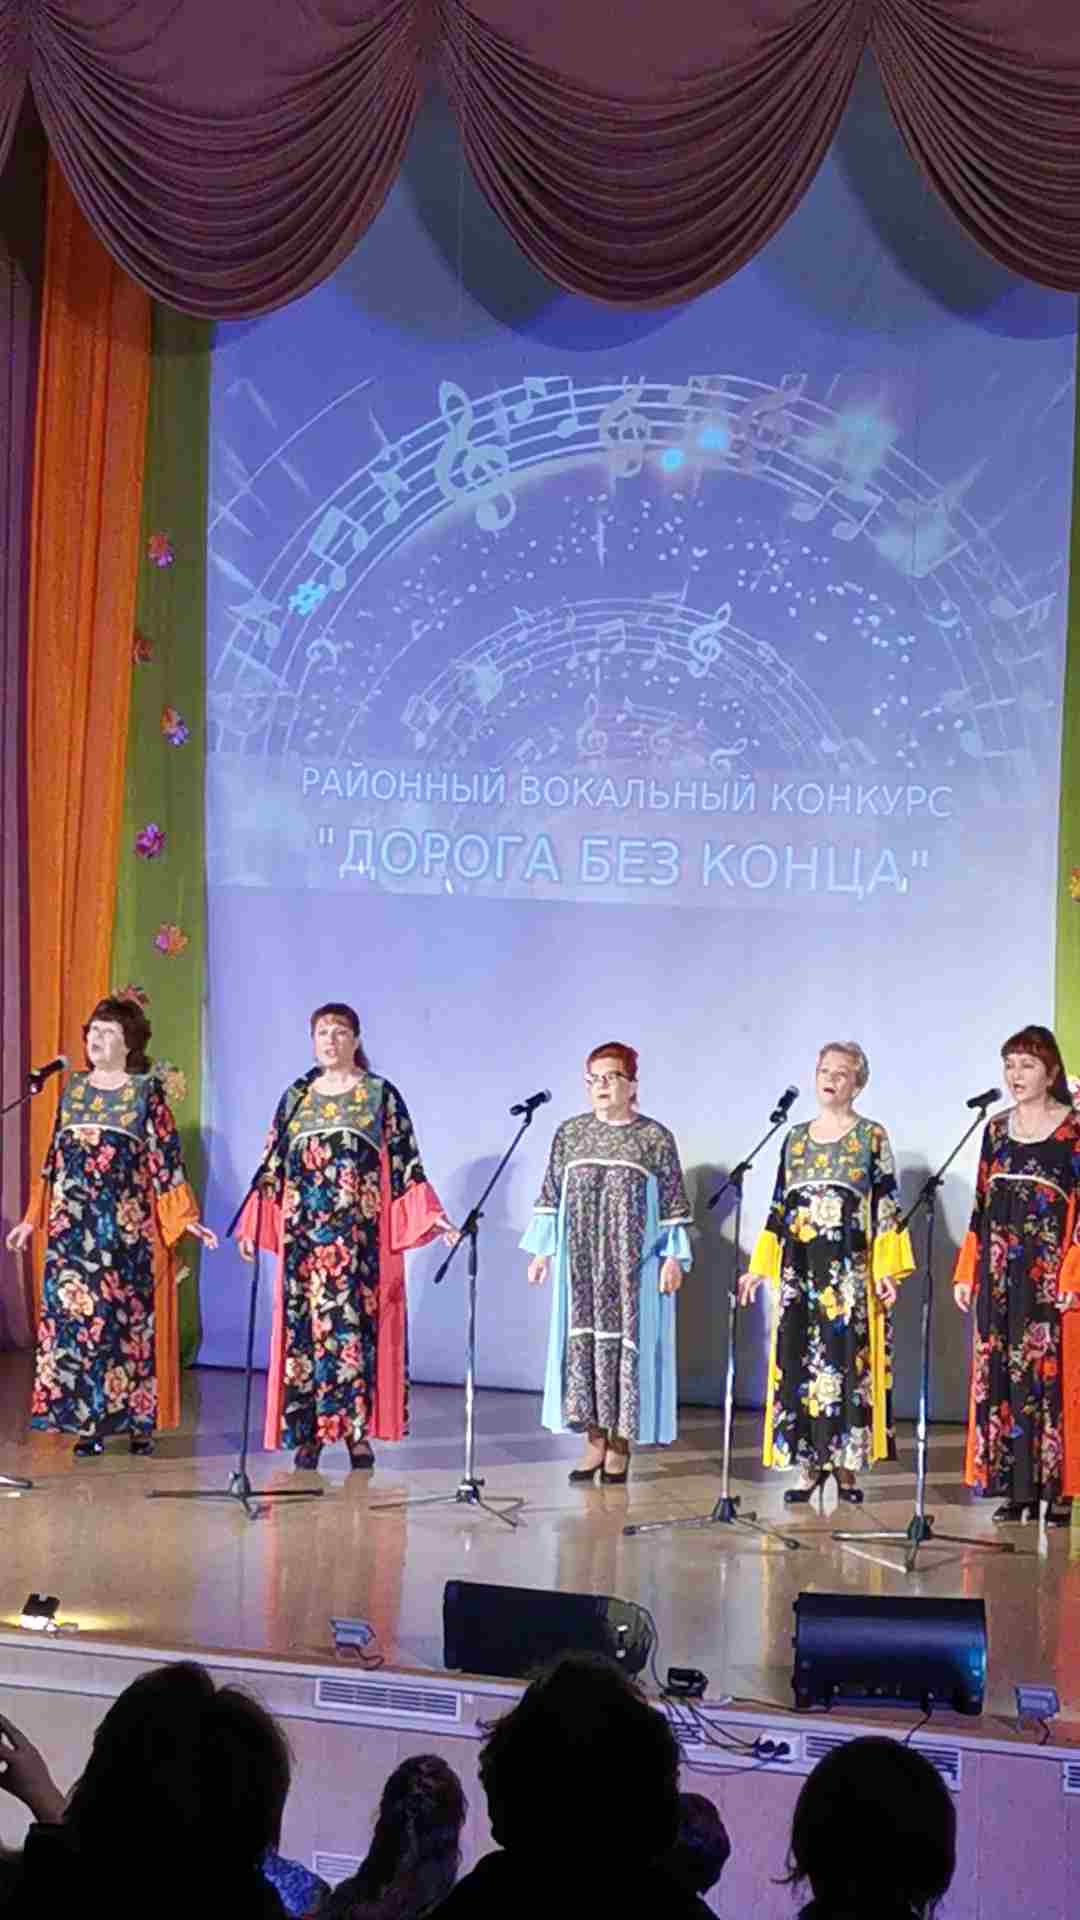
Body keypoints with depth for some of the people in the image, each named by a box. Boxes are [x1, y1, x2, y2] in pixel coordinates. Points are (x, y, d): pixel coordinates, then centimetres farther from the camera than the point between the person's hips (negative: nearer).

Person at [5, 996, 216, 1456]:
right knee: (71, 1312, -1)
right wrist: (32, 1219, 16)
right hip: (74, 1225, 4)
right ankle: (87, 1422, 5)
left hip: (127, 1224, -4)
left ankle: (138, 1420, 5)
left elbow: (164, 1156, -2)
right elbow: (54, 1158, 17)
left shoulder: (146, 1090, 1)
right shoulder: (73, 1087, 13)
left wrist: (185, 1218, -8)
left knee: (129, 1315, -2)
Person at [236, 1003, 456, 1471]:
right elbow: (273, 1168, 13)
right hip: (304, 1234, 3)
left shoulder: (381, 1095, 4)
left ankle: (359, 1432, -2)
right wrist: (253, 1226, 8)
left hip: (361, 1234, -2)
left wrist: (432, 1217, -8)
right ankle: (307, 1433, 4)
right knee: (302, 1324, -1)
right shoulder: (295, 1097, 12)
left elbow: (405, 1164, 2)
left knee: (357, 1323, -5)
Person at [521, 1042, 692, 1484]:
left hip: (633, 1265, -3)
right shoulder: (569, 1133, 9)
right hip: (580, 1264, 3)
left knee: (626, 1342, -2)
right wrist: (541, 1250, 6)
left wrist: (674, 1257, -5)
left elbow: (674, 1202, 1)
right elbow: (550, 1196, 11)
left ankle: (620, 1445, 5)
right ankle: (595, 1442, 9)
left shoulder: (655, 1138, 1)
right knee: (582, 1343, 1)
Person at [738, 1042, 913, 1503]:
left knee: (847, 1358, -5)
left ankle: (845, 1467, 1)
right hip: (799, 1268, 4)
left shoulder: (872, 1137, 2)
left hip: (850, 1269, -4)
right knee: (798, 1362, 1)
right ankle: (809, 1465, 7)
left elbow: (886, 1206, -1)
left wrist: (887, 1269, -9)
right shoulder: (795, 1138, 14)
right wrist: (759, 1267, 11)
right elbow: (779, 1209, 16)